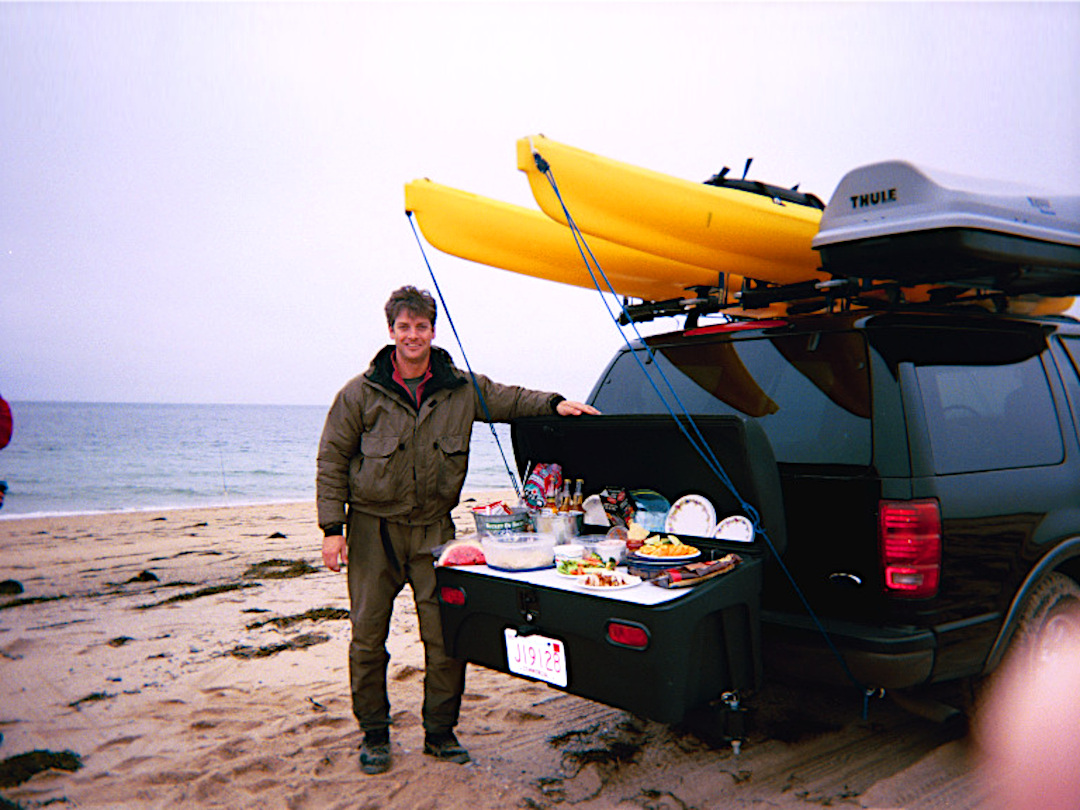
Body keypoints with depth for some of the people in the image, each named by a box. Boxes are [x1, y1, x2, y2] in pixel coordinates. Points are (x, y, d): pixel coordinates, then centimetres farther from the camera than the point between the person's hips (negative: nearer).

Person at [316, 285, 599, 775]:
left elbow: (509, 399, 18)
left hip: (434, 529, 1)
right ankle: (374, 735, 24)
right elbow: (332, 460, 0)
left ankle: (440, 732, 20)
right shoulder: (361, 393, -2)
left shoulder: (461, 388, 2)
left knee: (446, 634, 1)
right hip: (373, 529, -1)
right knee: (368, 637, 6)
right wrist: (332, 528, -6)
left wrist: (554, 404, 0)